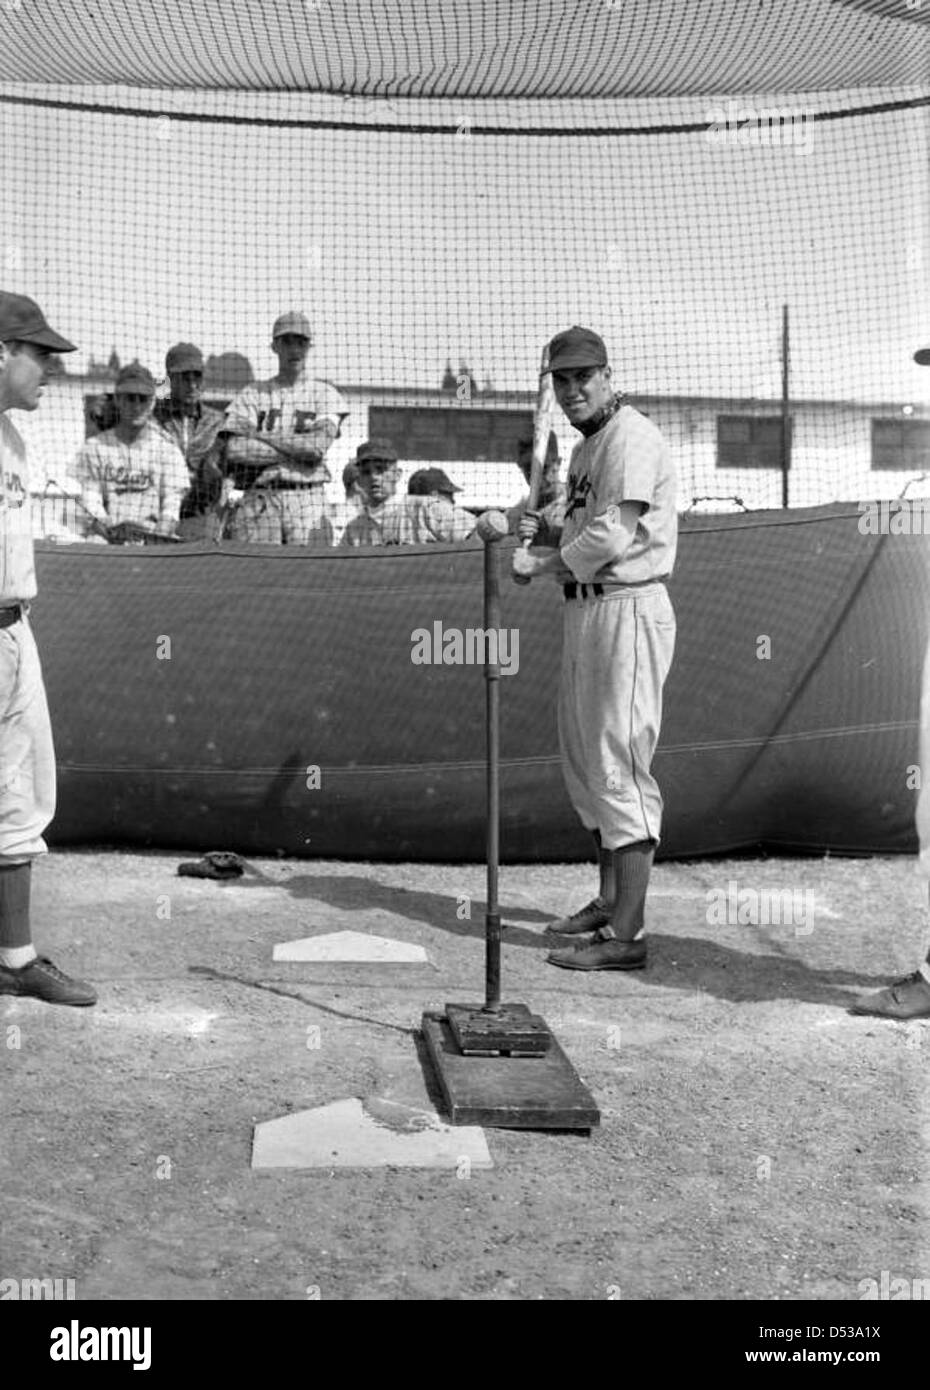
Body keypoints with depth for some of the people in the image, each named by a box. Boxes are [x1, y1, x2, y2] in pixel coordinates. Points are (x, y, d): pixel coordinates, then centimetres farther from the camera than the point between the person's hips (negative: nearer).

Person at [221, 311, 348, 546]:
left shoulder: (326, 394, 11)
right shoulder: (252, 394, 13)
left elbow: (318, 447, -6)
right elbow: (234, 450, -3)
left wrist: (261, 435, -1)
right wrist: (297, 452, -4)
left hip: (308, 501, 0)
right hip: (259, 500, 1)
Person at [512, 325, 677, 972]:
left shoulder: (632, 437, -12)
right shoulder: (586, 446, 20)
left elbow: (612, 535, -21)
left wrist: (540, 564, -11)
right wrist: (545, 529, 8)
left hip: (627, 610, -11)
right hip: (585, 608, 11)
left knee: (620, 764, -10)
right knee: (586, 760, 16)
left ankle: (627, 936, -5)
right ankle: (610, 902, 30)